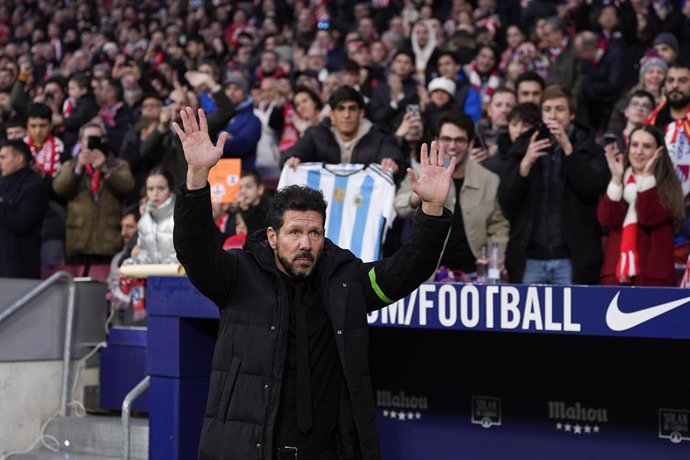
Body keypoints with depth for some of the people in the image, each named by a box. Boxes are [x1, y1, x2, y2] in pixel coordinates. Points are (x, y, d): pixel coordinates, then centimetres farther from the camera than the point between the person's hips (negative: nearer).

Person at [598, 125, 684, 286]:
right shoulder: (618, 181, 14)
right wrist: (616, 179, -10)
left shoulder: (667, 185, 3)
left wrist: (647, 177, -15)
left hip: (653, 273, -3)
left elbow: (649, 217, -14)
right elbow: (606, 220, -3)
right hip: (616, 269, 3)